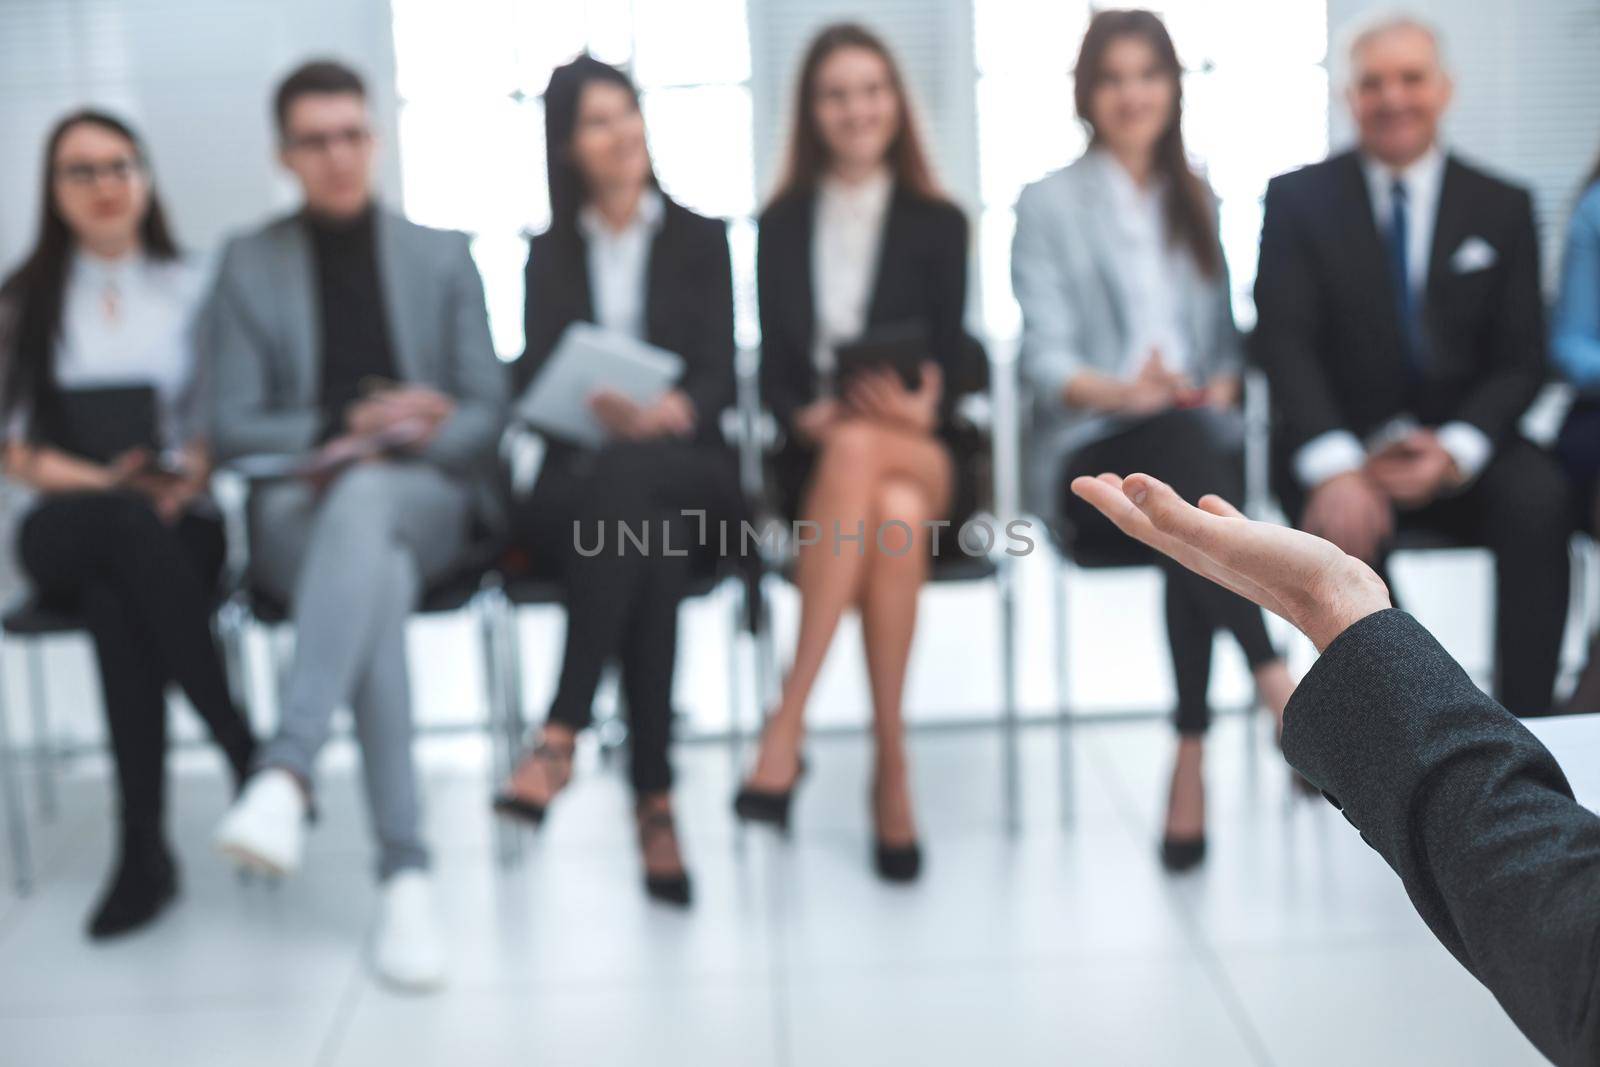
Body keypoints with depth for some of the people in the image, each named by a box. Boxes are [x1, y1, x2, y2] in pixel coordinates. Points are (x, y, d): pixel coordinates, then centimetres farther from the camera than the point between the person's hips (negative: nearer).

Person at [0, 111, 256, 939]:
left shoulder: (193, 290, 15)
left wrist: (187, 479, -13)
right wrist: (104, 480, -13)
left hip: (177, 525, 0)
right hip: (67, 524, 0)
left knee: (114, 596, -36)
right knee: (122, 527, -38)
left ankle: (144, 844, -35)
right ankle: (243, 750, -37)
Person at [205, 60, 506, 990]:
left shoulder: (443, 256, 14)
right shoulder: (249, 266, 12)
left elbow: (487, 416, 7)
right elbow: (233, 428, 6)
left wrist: (389, 448, -12)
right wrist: (345, 424, -10)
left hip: (428, 500, 0)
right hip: (297, 510, 0)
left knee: (363, 504, -39)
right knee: (376, 573, -37)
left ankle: (287, 771, -51)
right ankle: (406, 871, -41)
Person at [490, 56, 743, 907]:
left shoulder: (700, 239, 15)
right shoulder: (549, 255, 18)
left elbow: (719, 374, 2)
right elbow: (532, 385, 4)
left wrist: (668, 412, -24)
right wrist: (593, 407, -22)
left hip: (686, 474, -1)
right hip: (576, 485, 1)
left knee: (630, 475, -39)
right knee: (645, 540, -37)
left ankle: (561, 734, -44)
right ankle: (653, 797, -41)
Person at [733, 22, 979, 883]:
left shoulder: (938, 224, 13)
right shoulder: (782, 224, 15)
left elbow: (950, 361, 3)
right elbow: (771, 366, 5)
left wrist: (920, 410, -20)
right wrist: (806, 416, -17)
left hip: (925, 455, 0)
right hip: (814, 456, 1)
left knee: (859, 452, -38)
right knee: (890, 515, -37)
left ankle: (787, 725, -39)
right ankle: (891, 764, -37)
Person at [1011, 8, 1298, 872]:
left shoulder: (1199, 203, 23)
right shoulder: (1049, 205, 9)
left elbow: (1226, 337, 20)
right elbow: (1045, 357, -2)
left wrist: (1224, 385, -4)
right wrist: (1120, 391, -22)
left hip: (1196, 442, 3)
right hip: (1090, 453, -3)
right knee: (1184, 445, -40)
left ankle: (1191, 758, -36)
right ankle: (1275, 685, -46)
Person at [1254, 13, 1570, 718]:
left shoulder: (1501, 208, 8)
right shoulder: (1297, 198, 2)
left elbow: (1521, 360, 4)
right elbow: (1283, 340, -10)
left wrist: (1456, 449, -17)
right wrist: (1336, 466, -27)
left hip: (1457, 452, 2)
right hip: (1341, 444, -2)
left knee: (1538, 499, -28)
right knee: (1347, 520, -33)